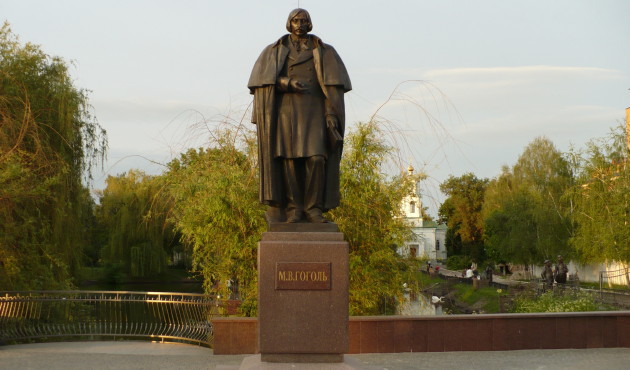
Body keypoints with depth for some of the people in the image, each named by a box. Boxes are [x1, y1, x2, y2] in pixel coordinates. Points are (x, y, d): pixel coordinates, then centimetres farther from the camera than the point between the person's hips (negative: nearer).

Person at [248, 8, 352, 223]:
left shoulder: (323, 52, 11)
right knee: (290, 159, -8)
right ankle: (294, 208, -4)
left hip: (314, 111, 0)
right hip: (286, 111, 0)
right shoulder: (275, 51, 12)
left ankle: (313, 208, -9)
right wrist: (288, 82, -18)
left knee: (316, 158, -14)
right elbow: (263, 79, -1)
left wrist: (331, 112, -11)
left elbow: (332, 84, 1)